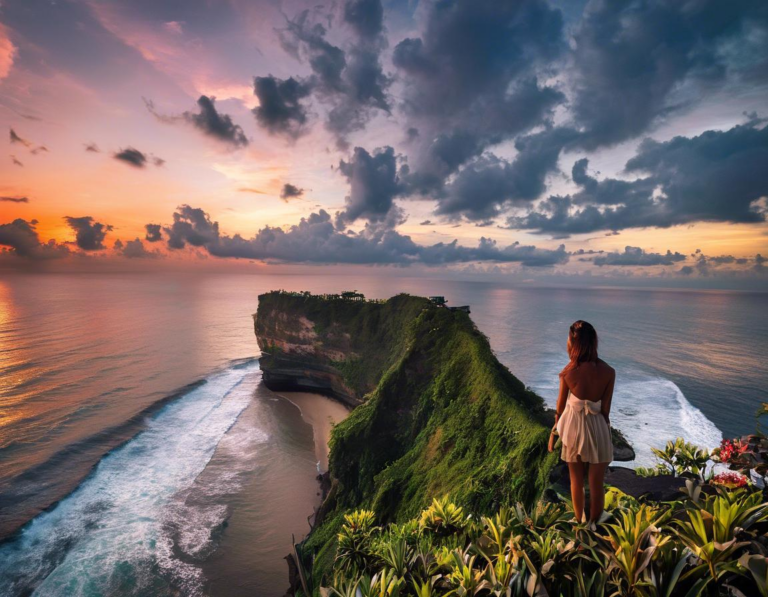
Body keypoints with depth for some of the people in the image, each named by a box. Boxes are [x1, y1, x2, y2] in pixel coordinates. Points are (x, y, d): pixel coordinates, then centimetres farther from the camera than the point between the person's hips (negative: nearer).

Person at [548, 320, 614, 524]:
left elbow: (561, 406, -4)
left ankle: (580, 523, 39)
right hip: (597, 428, -1)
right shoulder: (608, 372, -14)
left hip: (573, 428, 1)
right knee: (596, 484, 16)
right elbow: (605, 409, -7)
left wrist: (554, 433, 11)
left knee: (576, 481, 20)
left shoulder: (568, 372, -15)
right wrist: (606, 433, 8)